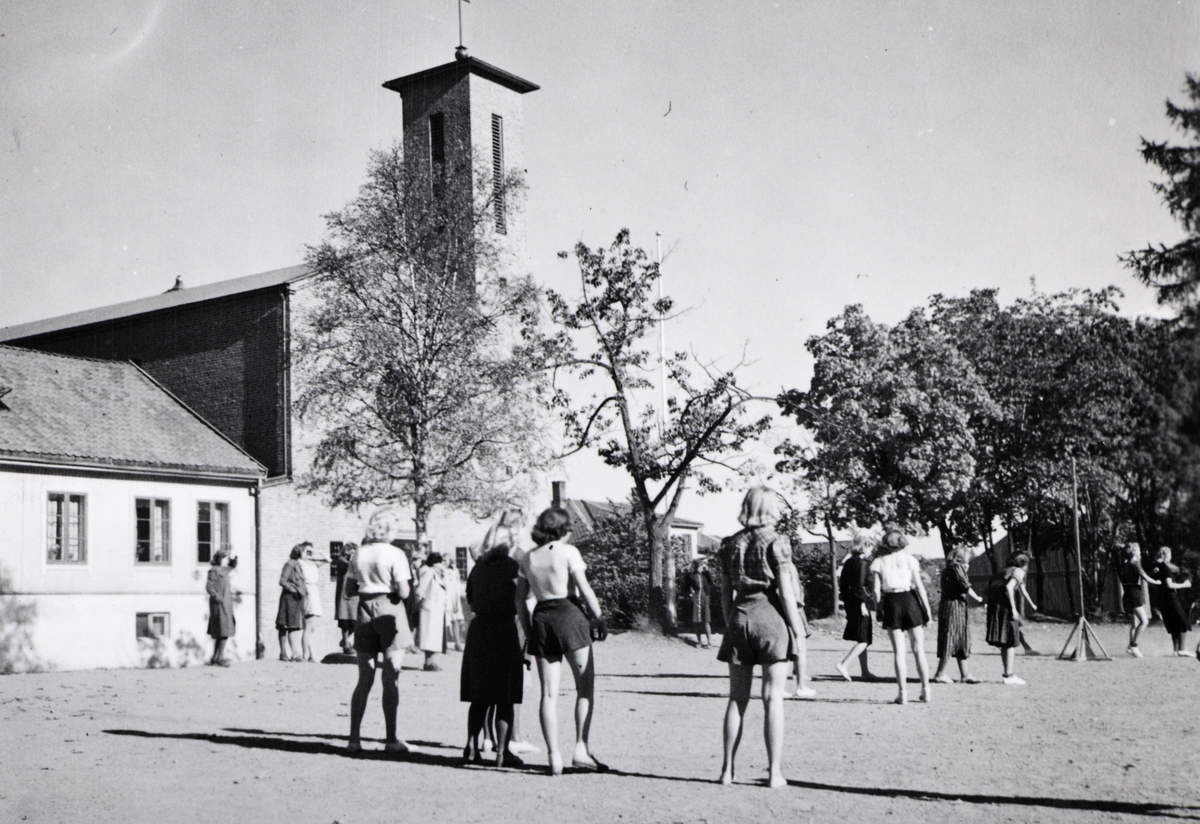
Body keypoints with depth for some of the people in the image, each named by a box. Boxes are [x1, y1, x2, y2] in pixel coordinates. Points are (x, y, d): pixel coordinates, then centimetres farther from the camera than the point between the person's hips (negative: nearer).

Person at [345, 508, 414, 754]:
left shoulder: (359, 553, 4)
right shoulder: (395, 554, -10)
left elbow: (350, 588, 6)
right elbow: (403, 592, -14)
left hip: (365, 610, 4)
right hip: (389, 611, -4)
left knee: (365, 679, 10)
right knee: (391, 679, 2)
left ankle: (354, 738, 8)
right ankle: (391, 739, 5)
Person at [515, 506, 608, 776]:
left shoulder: (527, 558, 10)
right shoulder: (568, 552, -4)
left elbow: (520, 600, 10)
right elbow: (585, 589, -9)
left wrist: (528, 633, 16)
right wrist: (600, 620, 0)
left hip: (541, 619, 5)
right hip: (569, 615, -5)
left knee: (549, 692, 5)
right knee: (586, 687, 4)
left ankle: (554, 757, 2)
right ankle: (581, 749, -5)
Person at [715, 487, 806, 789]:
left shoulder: (731, 544, 8)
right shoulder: (776, 541, -6)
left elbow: (725, 593, 9)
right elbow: (785, 591, -9)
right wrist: (797, 629, -3)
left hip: (740, 617, 4)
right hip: (770, 616, -4)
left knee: (737, 698, 10)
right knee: (773, 698, 0)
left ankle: (728, 769, 11)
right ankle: (775, 772, 2)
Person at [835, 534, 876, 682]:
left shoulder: (848, 563, 12)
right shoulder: (862, 563, -13)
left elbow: (842, 584, 14)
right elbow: (860, 585, -21)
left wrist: (847, 602, 19)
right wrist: (863, 603, -20)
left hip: (851, 603, 9)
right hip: (861, 603, -9)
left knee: (862, 639, 16)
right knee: (864, 639, -5)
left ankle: (865, 671, 21)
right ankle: (843, 665, -16)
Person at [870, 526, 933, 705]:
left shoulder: (878, 562, 2)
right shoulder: (909, 559, 2)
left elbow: (876, 590, -3)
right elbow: (919, 586, -2)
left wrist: (879, 613, 4)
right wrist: (927, 610, 2)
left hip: (891, 603, 0)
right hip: (910, 600, 0)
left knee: (898, 651, 3)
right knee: (919, 649, 9)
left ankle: (903, 693, 1)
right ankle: (925, 690, 10)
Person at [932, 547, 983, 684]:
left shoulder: (947, 570, 18)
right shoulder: (957, 568, -9)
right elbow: (965, 587, -13)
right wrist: (978, 599, -2)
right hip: (954, 607, -10)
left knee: (962, 641, 12)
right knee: (950, 640, -6)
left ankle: (965, 674, 14)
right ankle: (940, 674, -4)